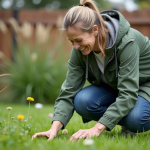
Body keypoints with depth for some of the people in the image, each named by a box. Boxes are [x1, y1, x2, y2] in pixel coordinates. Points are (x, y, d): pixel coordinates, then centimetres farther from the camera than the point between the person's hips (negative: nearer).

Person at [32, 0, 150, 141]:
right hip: (112, 87, 5)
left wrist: (97, 128, -45)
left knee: (135, 118, -38)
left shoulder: (127, 42, -33)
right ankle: (127, 124, -5)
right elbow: (68, 94, -16)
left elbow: (128, 94, -38)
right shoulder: (80, 50, -16)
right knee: (82, 101, -26)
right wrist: (54, 128, -33)